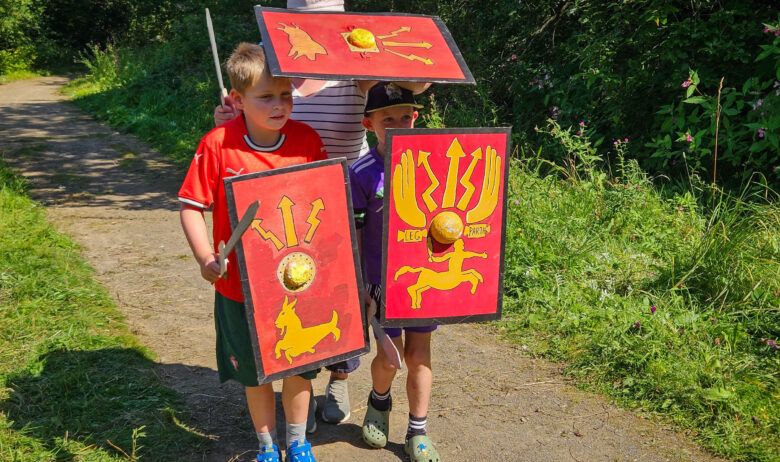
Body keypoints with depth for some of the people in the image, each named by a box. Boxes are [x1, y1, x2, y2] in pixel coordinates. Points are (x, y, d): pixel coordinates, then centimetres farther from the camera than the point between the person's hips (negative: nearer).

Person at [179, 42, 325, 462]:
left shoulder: (306, 139, -7)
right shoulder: (218, 145, -14)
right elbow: (191, 206, -9)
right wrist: (205, 258, -21)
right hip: (241, 283, -1)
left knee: (300, 364, 16)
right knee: (254, 369, 16)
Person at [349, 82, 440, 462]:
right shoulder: (362, 173, -10)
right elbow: (354, 232, -5)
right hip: (382, 280, -2)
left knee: (419, 355, 9)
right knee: (389, 357, 6)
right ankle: (379, 401, 41)